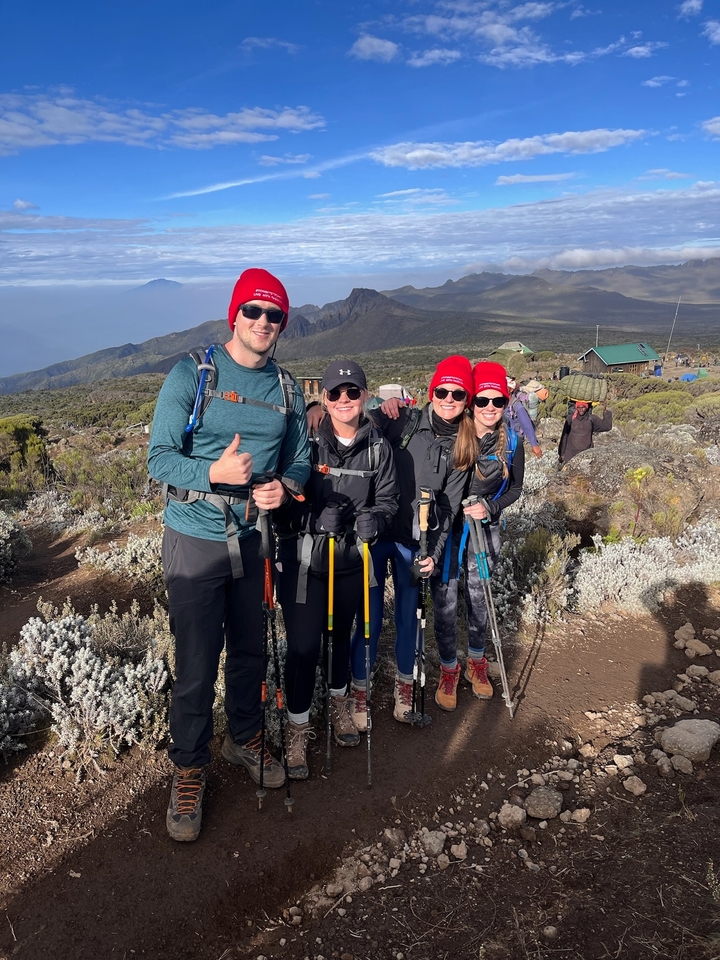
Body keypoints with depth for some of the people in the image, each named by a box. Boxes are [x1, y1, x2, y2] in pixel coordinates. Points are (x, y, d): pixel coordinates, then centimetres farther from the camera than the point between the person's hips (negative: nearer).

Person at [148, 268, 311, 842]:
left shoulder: (287, 389, 6)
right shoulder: (193, 375, -9)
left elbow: (299, 460, 11)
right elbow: (159, 457, -13)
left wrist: (284, 487, -11)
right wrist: (214, 472, -32)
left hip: (252, 537, 5)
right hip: (195, 541, -4)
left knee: (250, 651, 18)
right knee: (197, 667, 1)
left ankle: (245, 740, 42)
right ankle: (189, 773, 24)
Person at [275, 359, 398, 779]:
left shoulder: (379, 447, -2)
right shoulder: (307, 441, -11)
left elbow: (388, 500, 2)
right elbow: (283, 502, -8)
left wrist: (374, 520, -20)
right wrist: (315, 519, -25)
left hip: (352, 559, 3)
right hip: (305, 559, -3)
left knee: (342, 635, 20)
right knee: (303, 645, -2)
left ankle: (339, 701, 46)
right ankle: (298, 728, 21)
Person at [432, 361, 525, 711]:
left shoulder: (511, 443, -7)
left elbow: (514, 489, 3)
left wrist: (489, 506, -13)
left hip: (484, 528, 3)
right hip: (445, 528, -3)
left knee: (478, 599, 17)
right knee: (445, 605, 4)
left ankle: (476, 663, 40)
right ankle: (448, 671, 26)